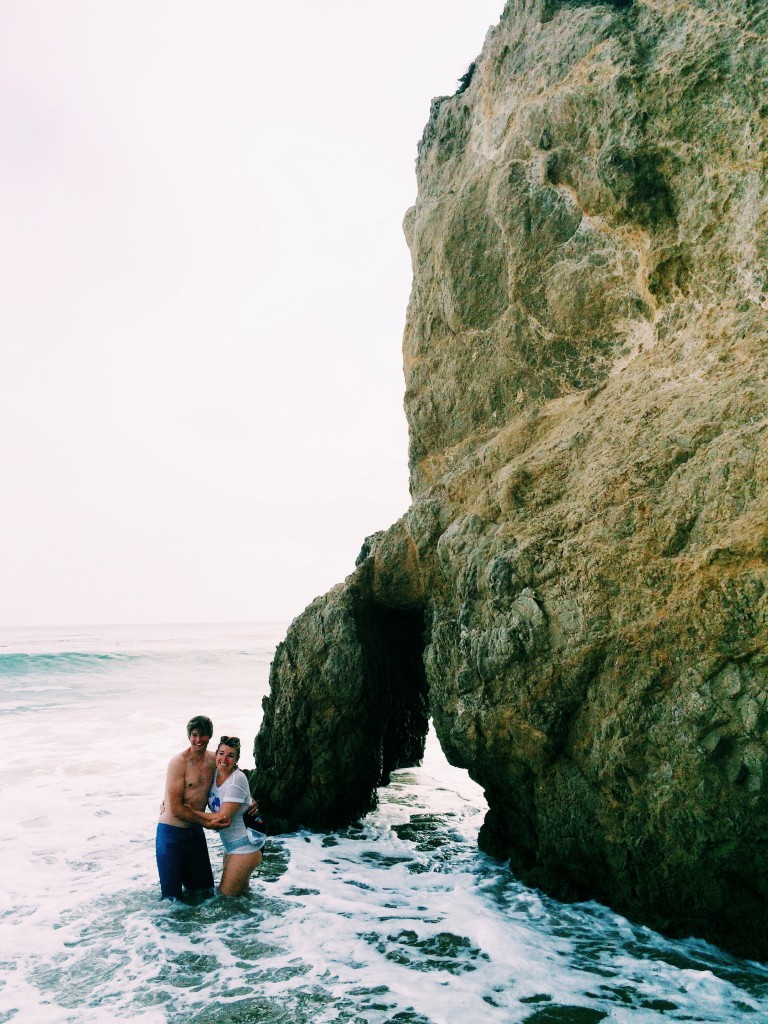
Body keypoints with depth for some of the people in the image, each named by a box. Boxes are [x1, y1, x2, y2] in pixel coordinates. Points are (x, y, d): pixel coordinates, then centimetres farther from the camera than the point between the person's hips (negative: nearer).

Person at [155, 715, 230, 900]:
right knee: (172, 896, 5)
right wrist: (206, 822, -14)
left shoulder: (214, 760, 2)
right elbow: (176, 809, -18)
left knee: (204, 890, 17)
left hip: (195, 832, 6)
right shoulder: (179, 762, -16)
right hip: (172, 832, -6)